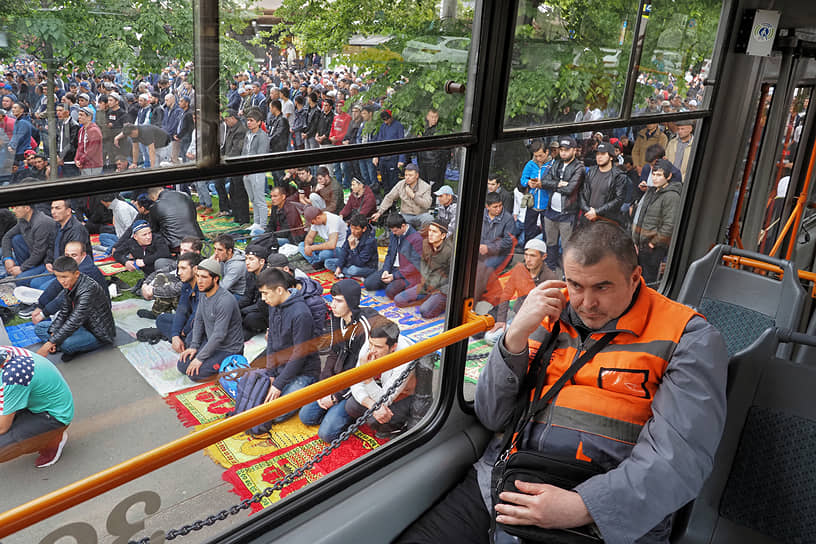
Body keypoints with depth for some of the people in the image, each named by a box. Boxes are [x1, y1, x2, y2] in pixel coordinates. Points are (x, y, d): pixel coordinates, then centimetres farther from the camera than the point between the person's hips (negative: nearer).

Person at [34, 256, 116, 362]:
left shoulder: (88, 289, -30)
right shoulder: (69, 285, -2)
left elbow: (74, 321, -33)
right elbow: (64, 312, 5)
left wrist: (50, 343, -33)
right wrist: (53, 333, -11)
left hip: (99, 333, -9)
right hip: (82, 326, 9)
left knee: (65, 343, -35)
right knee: (39, 327, 8)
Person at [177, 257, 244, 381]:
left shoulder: (225, 301, -30)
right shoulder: (203, 293, -1)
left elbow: (219, 335, -28)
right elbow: (199, 320, 8)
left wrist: (200, 358, -21)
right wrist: (193, 346, -2)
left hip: (228, 349, -8)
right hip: (210, 342, 8)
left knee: (194, 374, -16)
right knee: (182, 366, 4)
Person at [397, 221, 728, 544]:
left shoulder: (689, 339, -2)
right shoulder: (546, 316, 9)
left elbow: (682, 455, -13)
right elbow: (492, 417, 7)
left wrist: (584, 507, -23)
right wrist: (516, 336, -8)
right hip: (502, 485, 3)